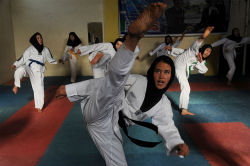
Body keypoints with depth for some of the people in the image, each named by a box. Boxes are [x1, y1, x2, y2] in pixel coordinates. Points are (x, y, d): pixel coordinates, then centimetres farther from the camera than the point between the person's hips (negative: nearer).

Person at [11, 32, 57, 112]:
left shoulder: (45, 50, 8)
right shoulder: (30, 49, 1)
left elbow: (50, 59, 19)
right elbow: (23, 58, 3)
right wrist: (15, 65, -6)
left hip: (38, 71, 2)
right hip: (29, 68, -2)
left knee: (39, 88, 4)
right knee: (20, 70, -37)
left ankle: (39, 107, 21)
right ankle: (16, 86, -12)